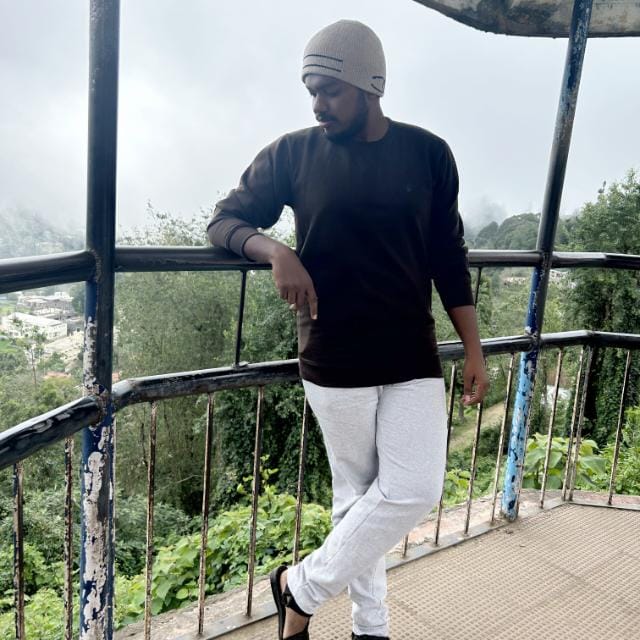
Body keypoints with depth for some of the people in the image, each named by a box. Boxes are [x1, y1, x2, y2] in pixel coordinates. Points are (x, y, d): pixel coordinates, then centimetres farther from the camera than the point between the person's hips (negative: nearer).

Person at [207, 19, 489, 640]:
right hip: (334, 361, -2)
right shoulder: (294, 154, -1)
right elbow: (224, 219, 4)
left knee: (414, 491, -3)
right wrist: (276, 252, -18)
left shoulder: (428, 154, 2)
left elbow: (448, 259, 7)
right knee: (356, 493, 6)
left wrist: (474, 351, 5)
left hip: (413, 355, 2)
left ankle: (302, 586, 20)